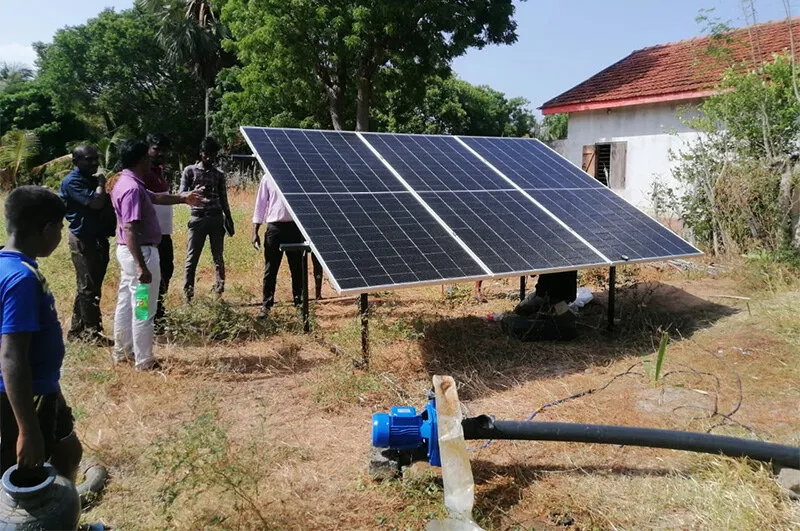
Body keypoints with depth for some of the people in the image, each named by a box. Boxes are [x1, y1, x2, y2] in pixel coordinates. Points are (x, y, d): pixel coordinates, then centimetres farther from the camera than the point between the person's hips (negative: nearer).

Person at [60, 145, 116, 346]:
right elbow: (96, 203, -25)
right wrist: (101, 184, -9)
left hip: (99, 238, 9)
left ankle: (78, 329, 24)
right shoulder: (72, 181, -12)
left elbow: (105, 204, 23)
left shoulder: (91, 179, 16)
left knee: (88, 287, 14)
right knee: (88, 288, -4)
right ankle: (92, 331, 3)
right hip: (84, 240, -9)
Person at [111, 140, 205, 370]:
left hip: (127, 251, 11)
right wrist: (141, 266, -30)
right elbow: (130, 230, -28)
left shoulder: (126, 183, 10)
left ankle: (122, 352, 32)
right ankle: (144, 362, 8)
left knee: (126, 303, 19)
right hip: (140, 252, -11)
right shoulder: (133, 189, -22)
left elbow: (155, 197, 28)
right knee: (144, 310, -1)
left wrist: (182, 198, 35)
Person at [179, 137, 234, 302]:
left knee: (218, 256, 4)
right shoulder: (190, 170, 6)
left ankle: (220, 287, 9)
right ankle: (187, 292, 1)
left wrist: (229, 218, 11)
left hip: (217, 218, 2)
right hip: (198, 218, -2)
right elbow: (182, 194, 0)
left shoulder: (219, 174, 12)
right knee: (192, 257, -3)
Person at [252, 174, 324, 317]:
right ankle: (266, 305, 9)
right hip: (275, 226, -1)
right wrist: (255, 232, -2)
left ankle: (299, 302, 17)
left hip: (295, 226, 1)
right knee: (270, 269, 2)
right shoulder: (268, 178, 3)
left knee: (297, 268, 7)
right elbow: (260, 205, 4)